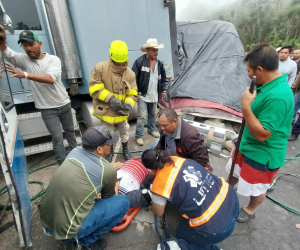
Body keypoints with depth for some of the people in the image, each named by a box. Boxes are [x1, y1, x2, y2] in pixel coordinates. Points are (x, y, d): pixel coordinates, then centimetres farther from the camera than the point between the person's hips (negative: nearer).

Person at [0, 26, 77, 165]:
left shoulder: (53, 59, -10)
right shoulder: (23, 59, -1)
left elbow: (51, 78, -28)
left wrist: (25, 74, -37)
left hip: (64, 104, 1)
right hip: (47, 109, 0)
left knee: (70, 131, 19)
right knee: (57, 137, 1)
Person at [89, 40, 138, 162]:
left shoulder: (130, 73, -7)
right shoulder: (100, 68, -15)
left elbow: (132, 94, -4)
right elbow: (95, 89, -16)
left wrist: (128, 105, -23)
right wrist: (111, 99, -25)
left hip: (122, 110, 2)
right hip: (106, 110, -2)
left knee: (124, 131, 21)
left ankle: (125, 149, 47)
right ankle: (110, 151, 43)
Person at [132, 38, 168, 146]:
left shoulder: (159, 63, 7)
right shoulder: (139, 61, -13)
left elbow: (163, 78, 17)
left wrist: (164, 90, 13)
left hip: (154, 95, 6)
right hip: (143, 94, -6)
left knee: (153, 114, 19)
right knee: (142, 116, -5)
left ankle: (151, 129, 40)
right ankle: (138, 136, 8)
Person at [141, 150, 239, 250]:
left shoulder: (159, 184, -17)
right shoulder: (177, 160, 0)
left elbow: (159, 212, 5)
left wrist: (152, 197, 25)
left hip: (217, 227, -7)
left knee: (181, 234, 24)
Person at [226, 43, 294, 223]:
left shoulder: (277, 97, -34)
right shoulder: (269, 85, -3)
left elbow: (262, 134, -31)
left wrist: (246, 107, -33)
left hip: (262, 154, -9)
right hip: (248, 144, 9)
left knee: (257, 188, 19)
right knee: (235, 173, 29)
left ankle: (250, 210, 46)